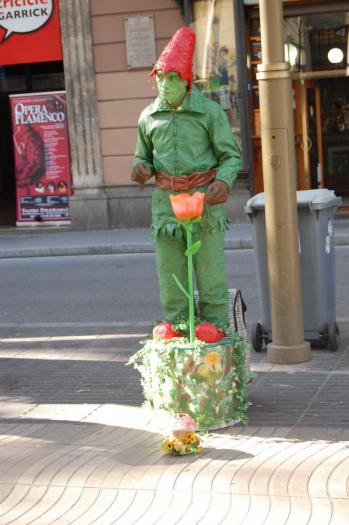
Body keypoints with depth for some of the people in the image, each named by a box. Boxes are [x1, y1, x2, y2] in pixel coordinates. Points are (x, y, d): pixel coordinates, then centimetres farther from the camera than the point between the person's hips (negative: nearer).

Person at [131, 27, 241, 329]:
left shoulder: (209, 112, -2)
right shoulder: (149, 116, 9)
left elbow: (231, 156, 0)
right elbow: (143, 156, 21)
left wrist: (223, 181, -20)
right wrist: (142, 168, -3)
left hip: (203, 200, -3)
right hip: (165, 202, 4)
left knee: (211, 276, -2)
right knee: (170, 280, 5)